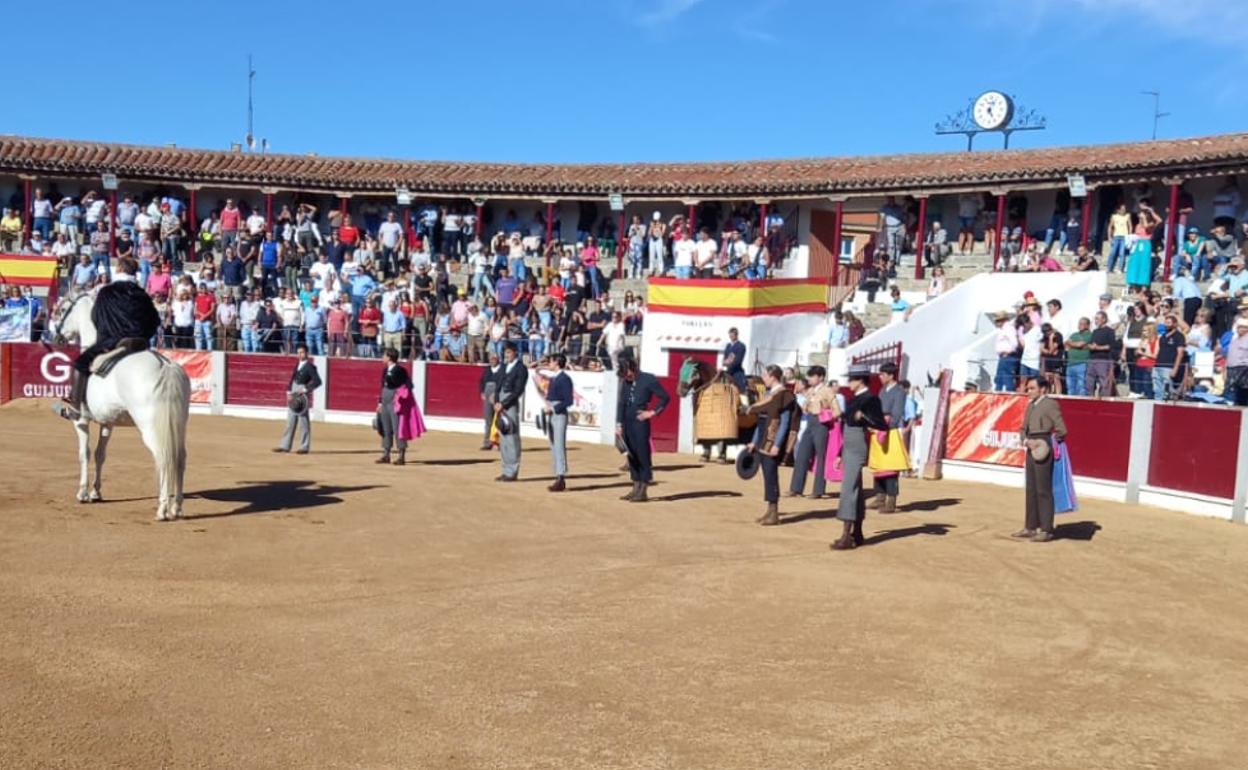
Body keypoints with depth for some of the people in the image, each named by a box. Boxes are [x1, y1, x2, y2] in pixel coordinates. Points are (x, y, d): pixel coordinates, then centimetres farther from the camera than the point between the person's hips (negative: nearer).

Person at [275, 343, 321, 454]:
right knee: (290, 421, 12)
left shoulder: (310, 366, -11)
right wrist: (289, 391, 6)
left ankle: (304, 447, 6)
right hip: (293, 396, 8)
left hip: (302, 397, -8)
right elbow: (293, 378, 17)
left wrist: (306, 389, -19)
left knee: (303, 422, -1)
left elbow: (318, 381, -17)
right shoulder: (297, 364, 12)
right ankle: (285, 445, 18)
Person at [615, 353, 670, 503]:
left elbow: (665, 397, -5)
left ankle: (642, 491, 4)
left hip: (640, 423, -7)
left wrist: (653, 412, -6)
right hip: (627, 424, 7)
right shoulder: (625, 382, 9)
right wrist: (619, 424, 5)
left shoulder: (648, 379, -8)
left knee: (642, 456, -2)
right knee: (631, 456, 11)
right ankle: (635, 489, 20)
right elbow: (621, 403, 12)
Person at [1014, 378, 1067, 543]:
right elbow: (1023, 429, 16)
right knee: (1030, 490, 12)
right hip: (1031, 451, 8)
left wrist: (1046, 442, 1)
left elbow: (1062, 430, -12)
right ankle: (1030, 527, 20)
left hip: (1044, 451, -8)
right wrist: (1027, 441, -4)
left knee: (1043, 490, -4)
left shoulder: (1050, 404, -8)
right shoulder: (1030, 406, 17)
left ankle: (1046, 530, 1)